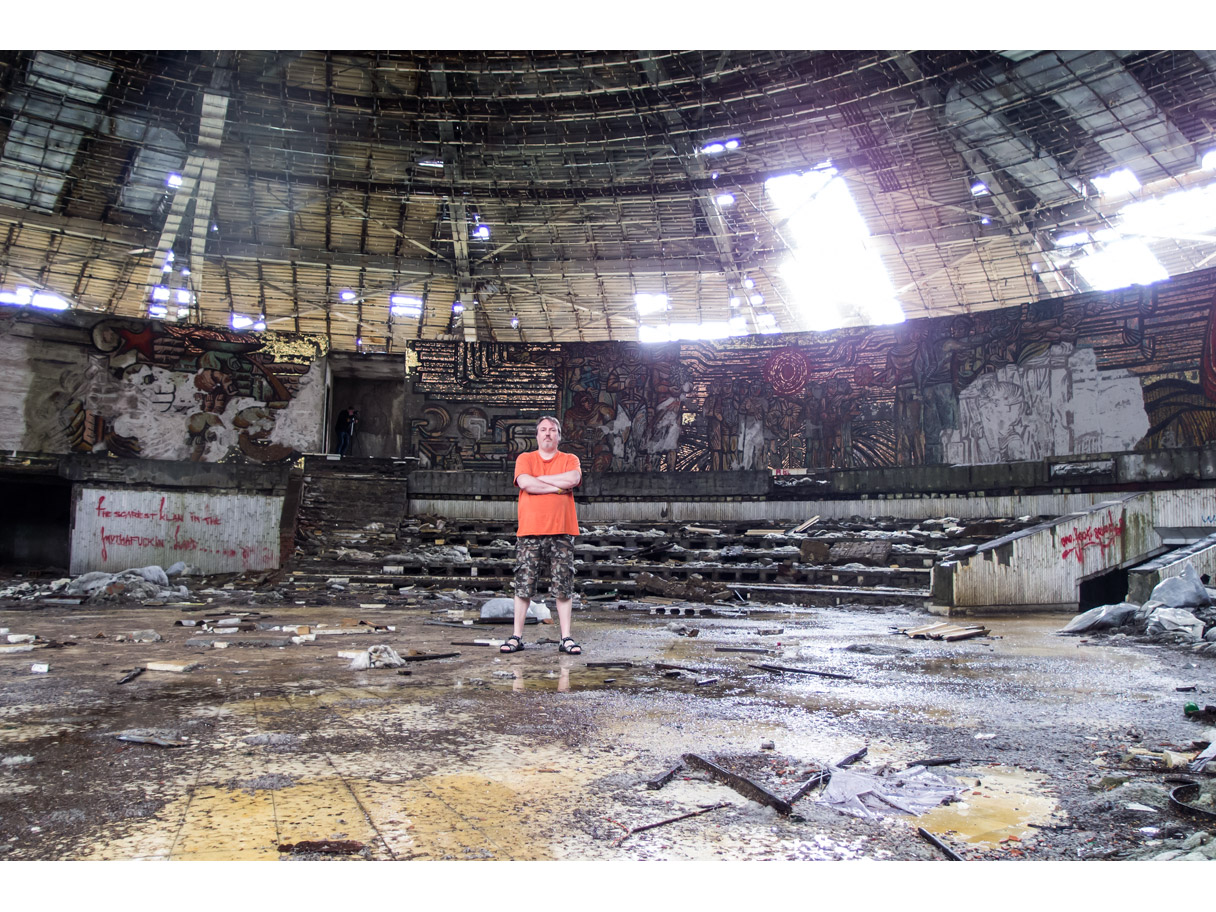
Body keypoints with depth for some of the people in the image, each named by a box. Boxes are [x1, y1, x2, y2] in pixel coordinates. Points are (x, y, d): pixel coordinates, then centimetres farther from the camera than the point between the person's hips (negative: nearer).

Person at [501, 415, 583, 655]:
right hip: (529, 531, 0)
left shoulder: (570, 460, 11)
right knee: (523, 586, 1)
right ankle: (516, 637, 10)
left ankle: (566, 638, 8)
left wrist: (539, 478, -4)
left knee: (564, 587, 1)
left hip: (561, 532, 0)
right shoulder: (524, 459, 10)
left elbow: (573, 479, -12)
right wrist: (558, 487, -6)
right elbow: (525, 483, -10)